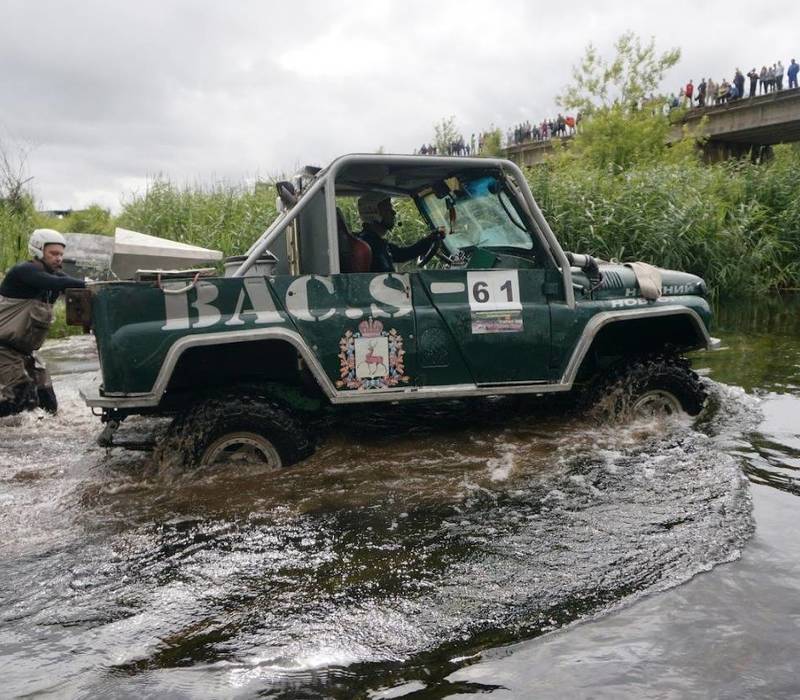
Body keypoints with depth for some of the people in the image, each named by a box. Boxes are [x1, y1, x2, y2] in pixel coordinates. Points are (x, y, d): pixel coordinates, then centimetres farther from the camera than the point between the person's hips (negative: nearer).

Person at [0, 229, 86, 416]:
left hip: (25, 350, 8)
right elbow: (56, 283, -35)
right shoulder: (23, 271, -17)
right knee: (22, 397, -19)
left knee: (48, 405, 5)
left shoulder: (55, 275, 6)